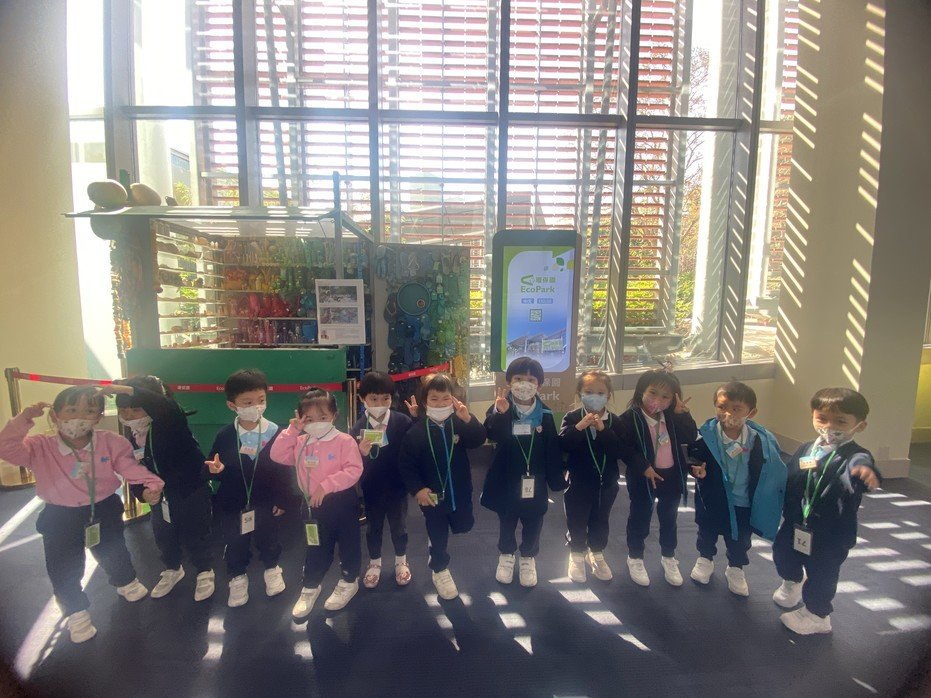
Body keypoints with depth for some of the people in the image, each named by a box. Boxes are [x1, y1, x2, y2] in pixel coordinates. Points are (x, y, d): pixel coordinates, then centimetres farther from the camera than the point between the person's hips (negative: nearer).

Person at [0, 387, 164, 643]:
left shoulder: (110, 442, -17)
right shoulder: (40, 448, -18)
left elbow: (130, 467, -16)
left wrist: (150, 484, -32)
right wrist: (25, 418, -40)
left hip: (103, 510, 1)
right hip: (61, 517, -1)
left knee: (113, 552, 24)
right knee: (64, 569, 9)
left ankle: (126, 583, 54)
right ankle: (76, 611, 34)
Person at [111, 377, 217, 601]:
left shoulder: (170, 423, -25)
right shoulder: (132, 436, -3)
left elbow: (166, 407, -50)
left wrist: (127, 389, -52)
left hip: (191, 490, -7)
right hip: (161, 495, 7)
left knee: (194, 535, 6)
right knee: (163, 535, 21)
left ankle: (205, 572, 31)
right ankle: (172, 570, 49)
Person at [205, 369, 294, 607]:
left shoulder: (275, 433, -15)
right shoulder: (224, 436, -12)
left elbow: (284, 469, -9)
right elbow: (217, 470, 0)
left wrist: (282, 499, -7)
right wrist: (217, 470, -24)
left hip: (267, 502, -1)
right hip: (232, 503, 1)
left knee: (268, 539, 19)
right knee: (235, 544, 16)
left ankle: (272, 570, 44)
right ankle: (238, 578, 40)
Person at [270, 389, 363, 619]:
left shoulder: (345, 441, -16)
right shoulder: (300, 443, 1)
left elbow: (354, 470, -22)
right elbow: (277, 455, -4)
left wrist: (326, 485, -28)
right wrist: (291, 430, -11)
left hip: (342, 501, -4)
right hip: (313, 504, 4)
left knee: (349, 543, 13)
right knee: (316, 548, 18)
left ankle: (349, 582, 36)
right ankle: (310, 588, 37)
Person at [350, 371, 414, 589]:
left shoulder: (403, 422, -17)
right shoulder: (358, 428, -13)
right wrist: (361, 453, -30)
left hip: (397, 486, -1)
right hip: (372, 488, 1)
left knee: (399, 525, 17)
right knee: (373, 527, 19)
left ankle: (401, 561, 41)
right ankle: (374, 563, 41)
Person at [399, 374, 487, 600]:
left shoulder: (459, 423, -10)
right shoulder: (416, 432, -14)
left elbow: (478, 440, -26)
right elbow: (406, 465, -10)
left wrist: (468, 419, -42)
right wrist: (417, 489, -20)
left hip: (459, 491, 3)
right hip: (432, 493, -2)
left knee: (463, 526, 22)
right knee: (438, 534, 11)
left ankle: (437, 534, 53)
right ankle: (440, 570, 36)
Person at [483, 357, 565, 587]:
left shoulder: (544, 414, -6)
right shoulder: (500, 409, -12)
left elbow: (553, 450, -1)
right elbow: (491, 434, -31)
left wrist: (558, 480, 1)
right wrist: (499, 413, -49)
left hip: (535, 480, 1)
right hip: (507, 478, -1)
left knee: (533, 522, 15)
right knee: (506, 520, 18)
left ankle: (528, 558, 38)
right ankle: (506, 556, 41)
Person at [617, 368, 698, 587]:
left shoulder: (674, 417, -4)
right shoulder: (630, 418, -19)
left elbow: (691, 438, -10)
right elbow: (623, 448, -21)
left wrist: (682, 414, -20)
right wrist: (643, 467, -25)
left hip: (672, 476, 5)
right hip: (643, 478, -5)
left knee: (669, 518, 22)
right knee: (640, 518, 13)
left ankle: (668, 558, 43)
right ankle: (635, 558, 34)